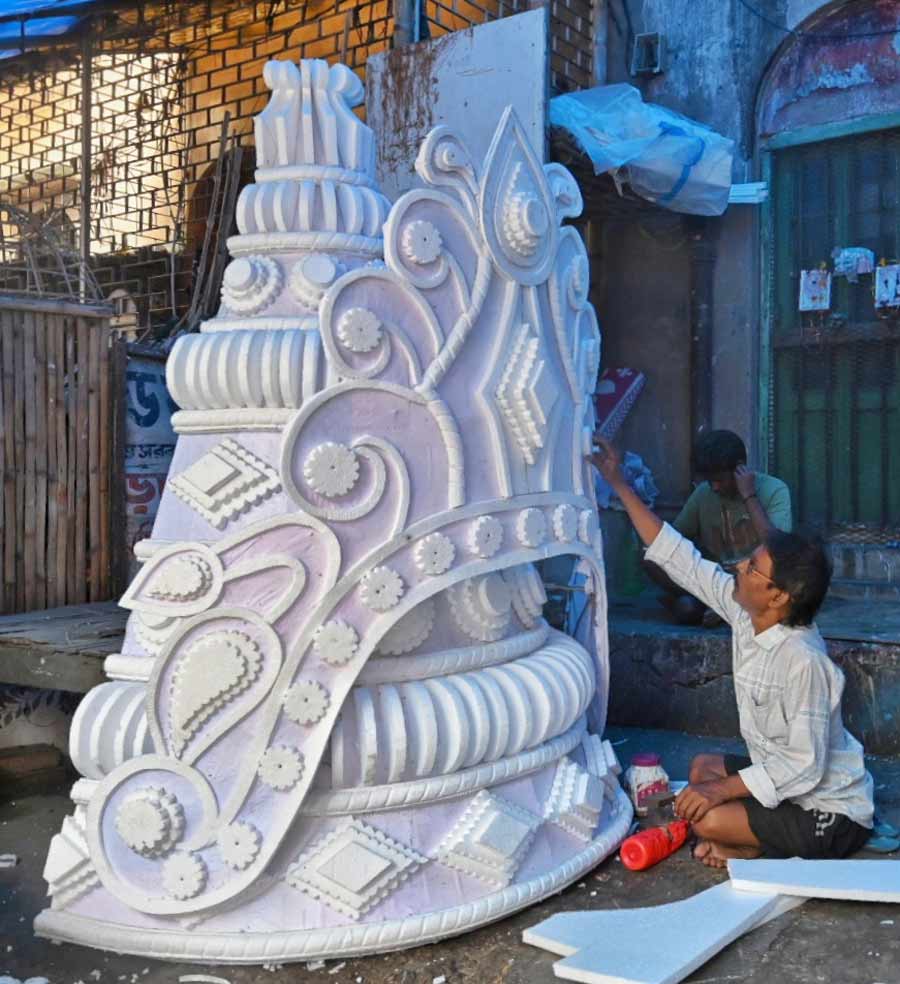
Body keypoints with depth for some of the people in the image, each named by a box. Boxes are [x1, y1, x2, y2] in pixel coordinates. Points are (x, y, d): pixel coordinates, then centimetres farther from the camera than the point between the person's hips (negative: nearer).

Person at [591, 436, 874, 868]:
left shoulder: (802, 659, -32)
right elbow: (679, 558, -4)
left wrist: (722, 789, -26)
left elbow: (804, 766, -30)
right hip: (790, 776, 9)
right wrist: (619, 484, -4)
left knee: (707, 820, -21)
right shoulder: (744, 614, -8)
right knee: (702, 767, 21)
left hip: (830, 814, -9)